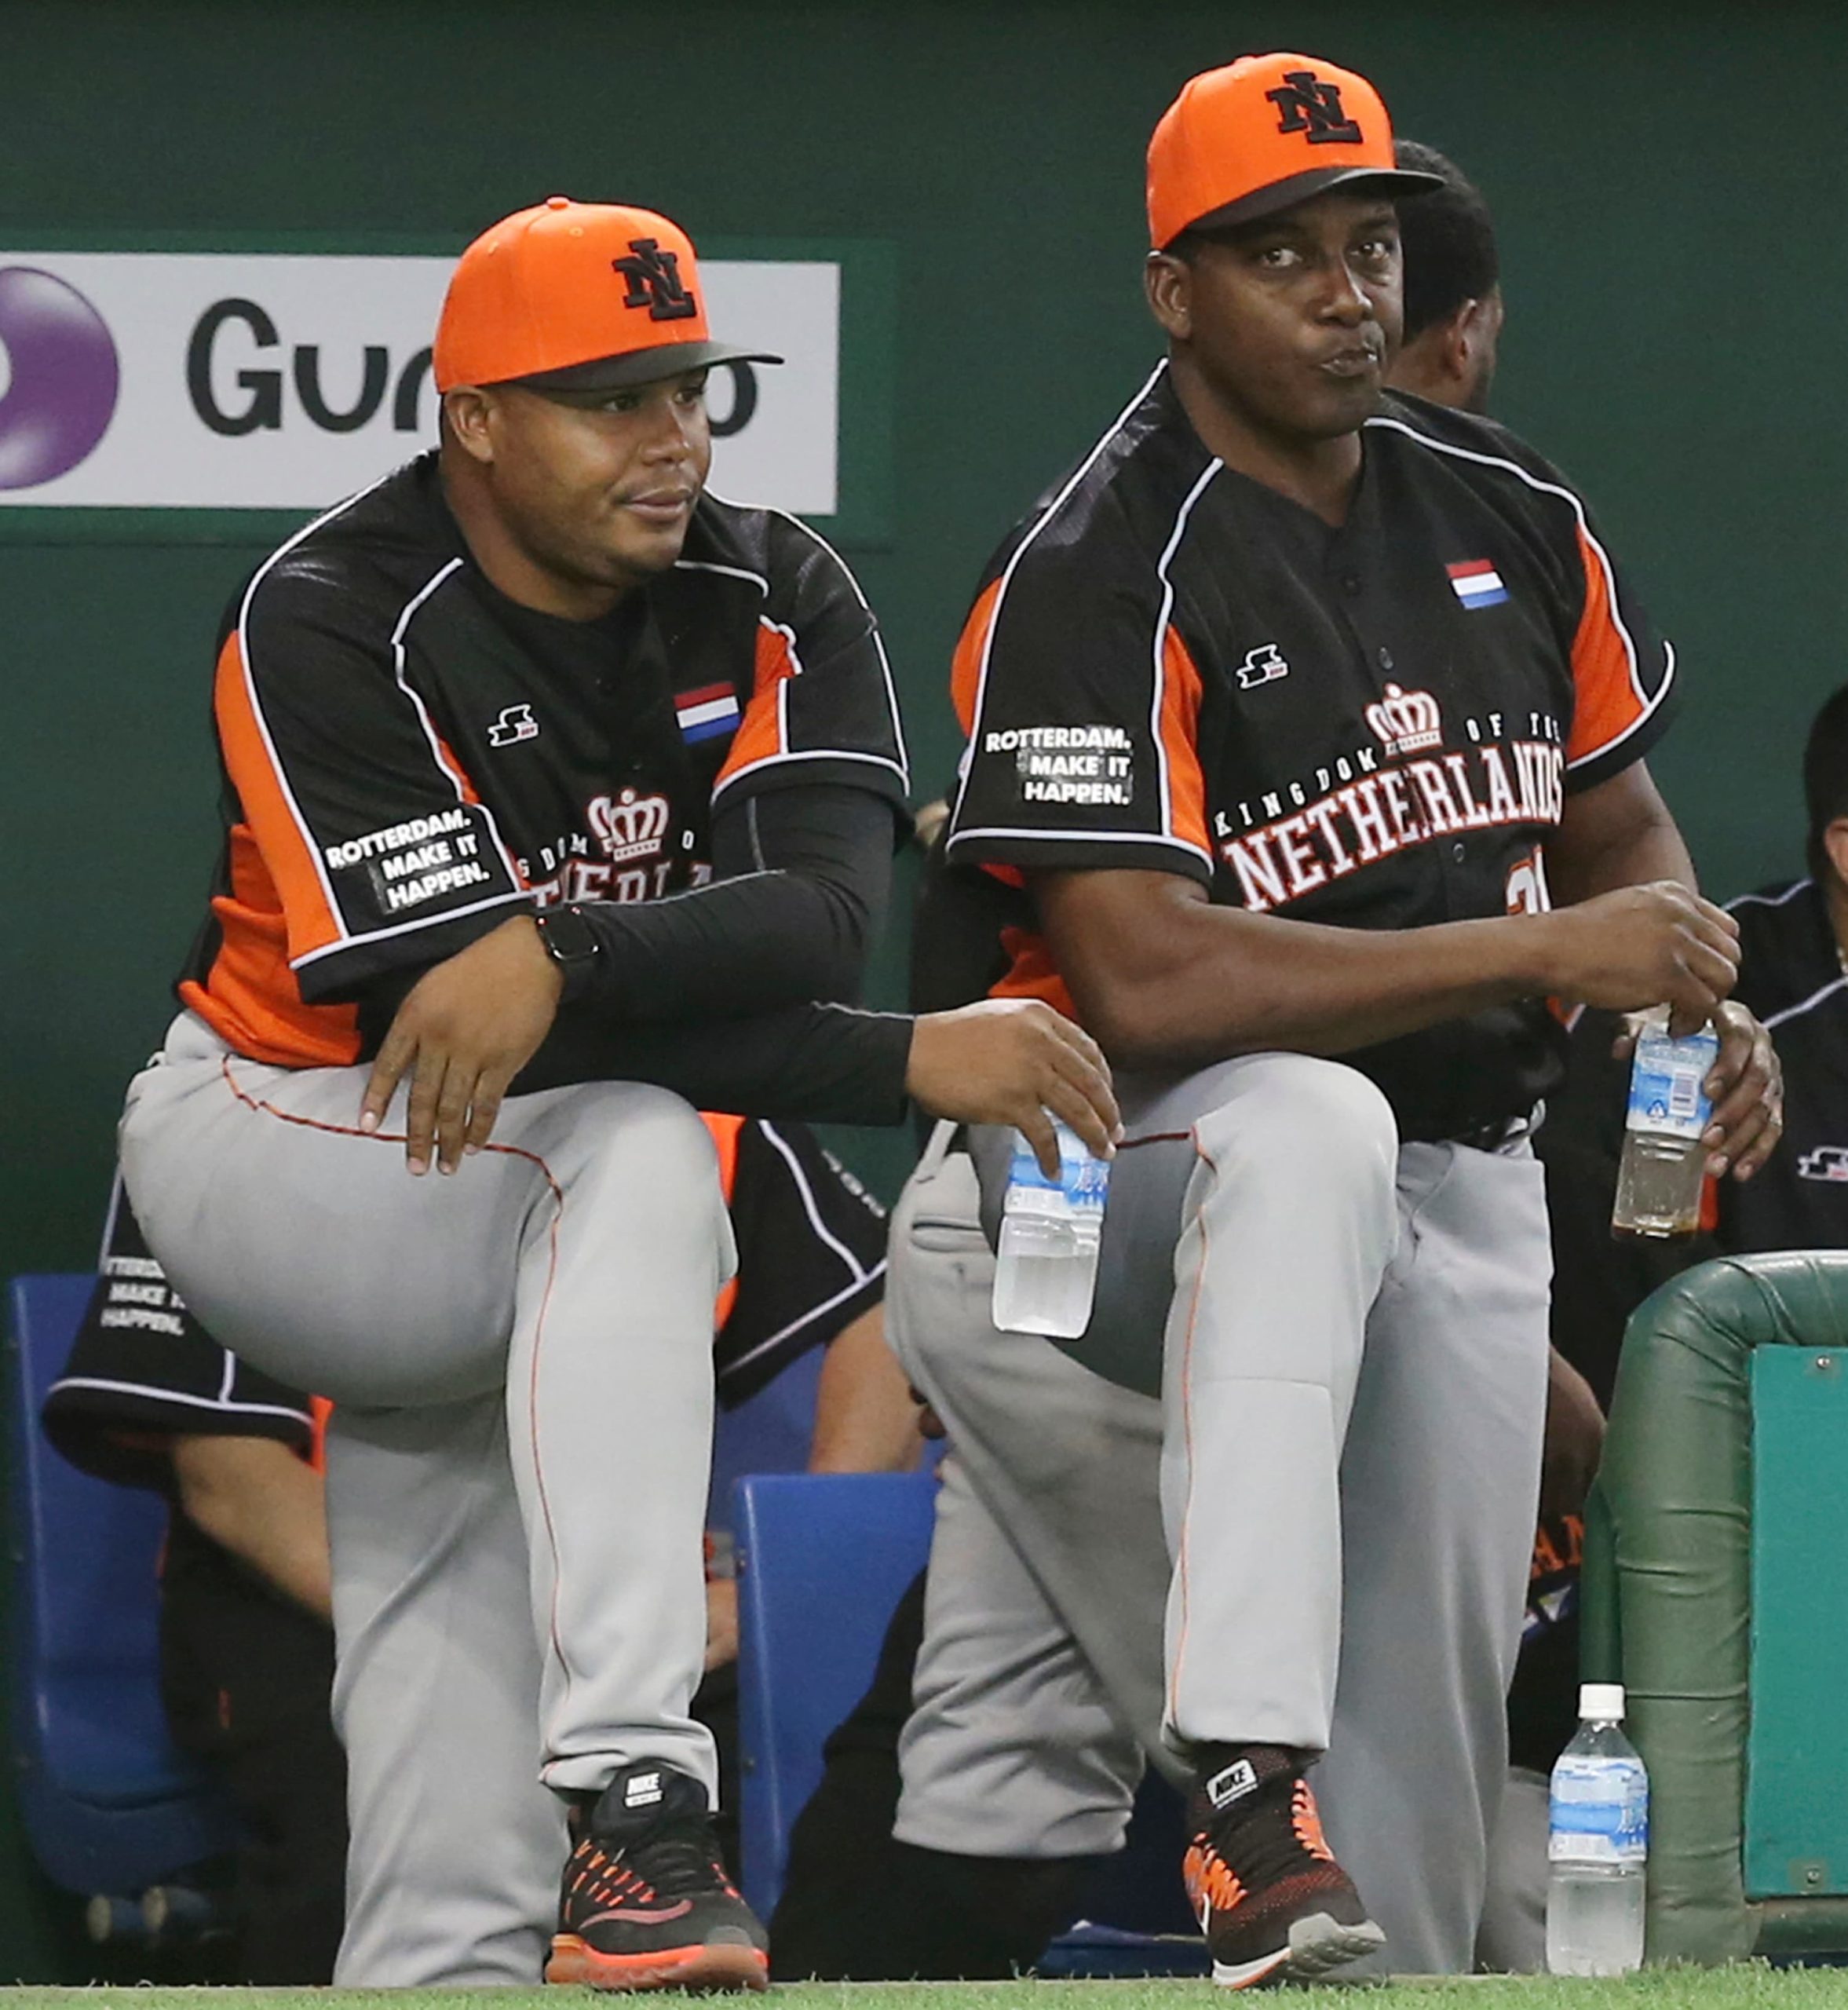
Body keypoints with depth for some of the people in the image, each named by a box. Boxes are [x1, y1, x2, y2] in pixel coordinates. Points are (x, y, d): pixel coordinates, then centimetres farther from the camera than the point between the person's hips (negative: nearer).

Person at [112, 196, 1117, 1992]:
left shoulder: (771, 601, -6)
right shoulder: (325, 628, -21)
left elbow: (824, 909, -22)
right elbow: (440, 996, -30)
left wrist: (561, 953, -43)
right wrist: (910, 1064, -37)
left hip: (498, 1260, 6)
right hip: (261, 1146, -6)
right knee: (636, 1156, -36)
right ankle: (632, 1802, -47)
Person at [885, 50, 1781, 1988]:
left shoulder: (1507, 517, 7)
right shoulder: (1093, 584, -15)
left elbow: (1619, 824, 21)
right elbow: (1153, 981, -25)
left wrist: (1702, 1007, -3)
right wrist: (1543, 951, -26)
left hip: (1457, 1196, 7)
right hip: (1141, 1159, -7)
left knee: (1420, 1777, -2)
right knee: (1309, 1129, -41)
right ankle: (1250, 1792, -48)